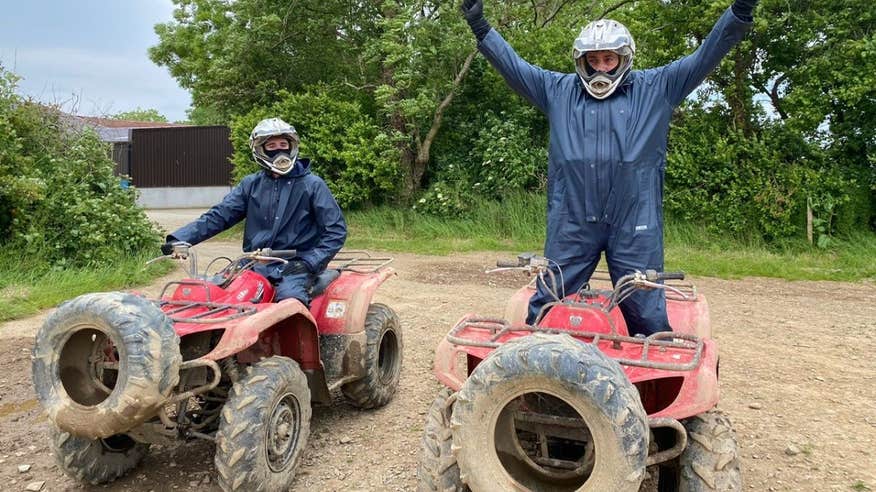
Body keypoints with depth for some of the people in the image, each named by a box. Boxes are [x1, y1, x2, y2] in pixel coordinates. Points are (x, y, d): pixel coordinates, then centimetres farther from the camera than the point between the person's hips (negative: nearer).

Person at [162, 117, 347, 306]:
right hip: (256, 265, 4)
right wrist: (180, 238, -7)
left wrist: (309, 262, -12)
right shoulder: (251, 184, 12)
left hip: (295, 265, -4)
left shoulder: (312, 184, 1)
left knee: (290, 297, -35)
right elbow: (218, 216, 7)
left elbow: (336, 230, -1)